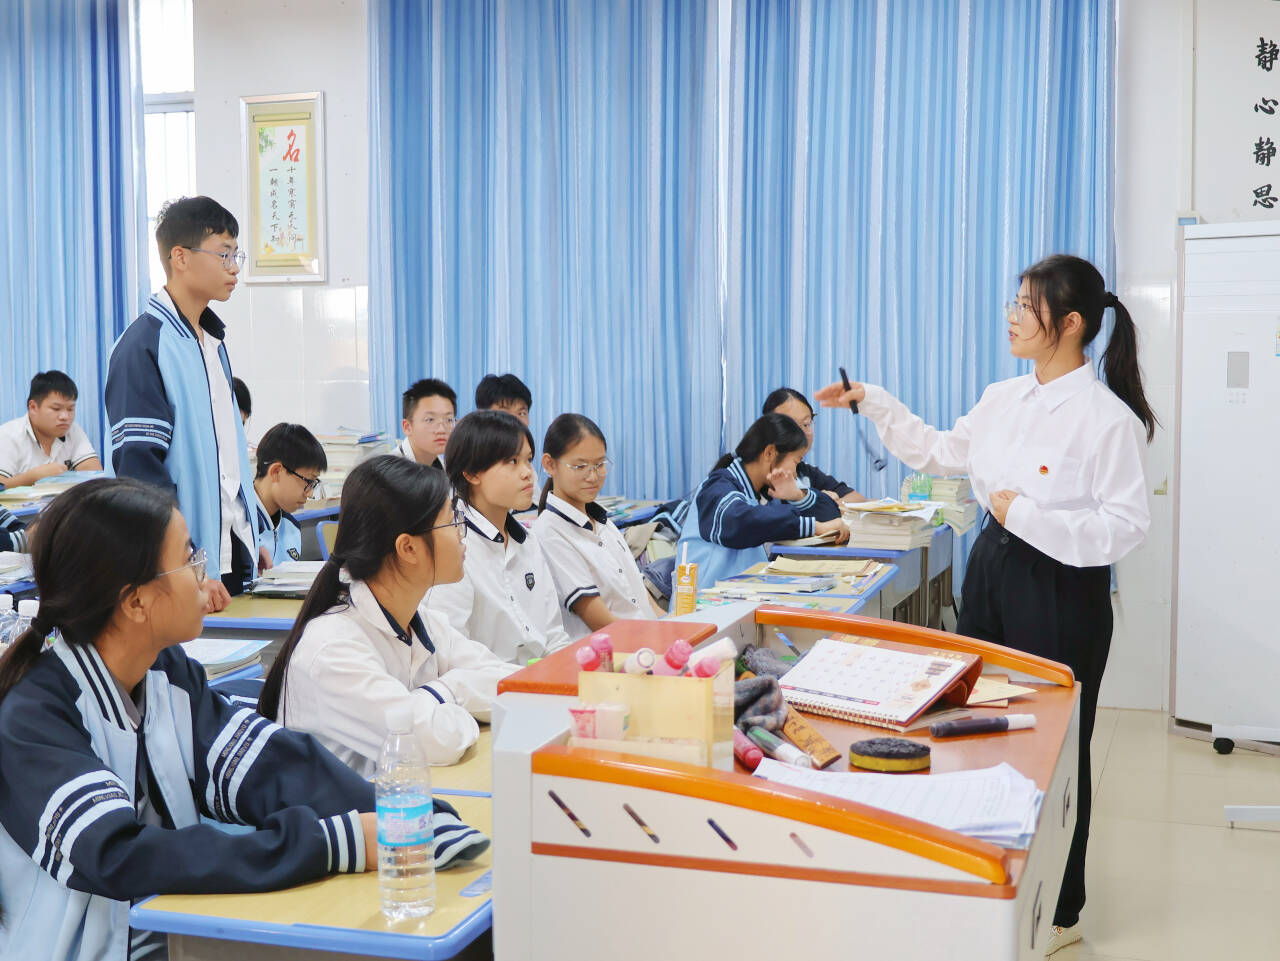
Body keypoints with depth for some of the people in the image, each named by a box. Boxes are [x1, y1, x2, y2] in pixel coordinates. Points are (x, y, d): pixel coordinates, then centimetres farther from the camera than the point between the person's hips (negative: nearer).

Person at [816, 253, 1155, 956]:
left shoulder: (1107, 417, -18)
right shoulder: (1003, 399, 5)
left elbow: (1126, 526, -21)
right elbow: (938, 452, 19)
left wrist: (1025, 515, -23)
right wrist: (871, 402, 14)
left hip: (1062, 589, -7)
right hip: (993, 569, 8)